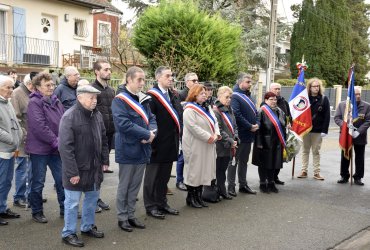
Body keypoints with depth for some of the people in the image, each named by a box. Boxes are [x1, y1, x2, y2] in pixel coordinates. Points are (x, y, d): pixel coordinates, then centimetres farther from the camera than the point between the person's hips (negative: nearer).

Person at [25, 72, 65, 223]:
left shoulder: (55, 101, 9)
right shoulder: (34, 102, -12)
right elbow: (40, 127, -21)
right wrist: (56, 141, -19)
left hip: (56, 148, 6)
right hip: (39, 148, -6)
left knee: (62, 179, 11)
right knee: (38, 182, 6)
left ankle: (65, 209, 24)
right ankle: (37, 212, 21)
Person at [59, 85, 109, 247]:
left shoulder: (97, 115, 5)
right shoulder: (69, 117, -18)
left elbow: (103, 140, 15)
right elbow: (65, 147, -21)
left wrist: (105, 160, 9)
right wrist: (72, 172, -21)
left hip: (94, 167, 7)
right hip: (77, 169, -7)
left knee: (92, 198, 19)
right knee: (72, 202, 4)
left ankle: (88, 227, 36)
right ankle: (68, 233, 19)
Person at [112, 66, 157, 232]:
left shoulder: (143, 99, 10)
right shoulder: (120, 100, -13)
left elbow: (151, 118, 12)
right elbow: (124, 124, -23)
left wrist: (152, 132, -11)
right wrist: (147, 134, -20)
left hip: (142, 150, 7)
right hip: (128, 149, -7)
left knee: (135, 185, 15)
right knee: (124, 186, 6)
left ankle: (131, 215, 27)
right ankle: (122, 217, 19)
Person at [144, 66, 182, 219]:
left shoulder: (172, 96, 12)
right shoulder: (151, 96, -15)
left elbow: (179, 115, 18)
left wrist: (178, 136, 11)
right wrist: (151, 142, -19)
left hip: (170, 142, 8)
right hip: (157, 144, -8)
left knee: (164, 176, 18)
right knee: (152, 176, 6)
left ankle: (162, 203, 30)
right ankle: (151, 206, 17)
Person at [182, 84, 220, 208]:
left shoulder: (207, 107, 15)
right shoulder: (189, 109, -13)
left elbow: (215, 122, 16)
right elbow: (193, 127, -22)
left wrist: (216, 134, -3)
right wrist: (208, 137, -19)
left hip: (208, 146, 8)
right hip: (195, 146, -8)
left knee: (203, 170, 12)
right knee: (194, 170, 0)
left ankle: (198, 196, 23)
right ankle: (191, 197, 12)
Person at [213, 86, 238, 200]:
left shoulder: (230, 110, 14)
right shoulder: (215, 111, -13)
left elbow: (234, 126, 18)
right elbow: (218, 130, -18)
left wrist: (235, 138, 0)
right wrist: (230, 141, -16)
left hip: (228, 147, 8)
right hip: (219, 147, -8)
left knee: (223, 169, 17)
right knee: (216, 170, 0)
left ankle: (222, 190, 26)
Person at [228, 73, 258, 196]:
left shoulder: (248, 96, 15)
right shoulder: (235, 96, -13)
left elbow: (254, 112, 19)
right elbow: (237, 115, -22)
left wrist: (256, 124, 1)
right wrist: (250, 126, -17)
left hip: (248, 135, 9)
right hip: (239, 134, -9)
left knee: (244, 161, 15)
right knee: (234, 161, 0)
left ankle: (243, 185, 24)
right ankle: (231, 186, 7)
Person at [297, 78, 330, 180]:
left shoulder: (324, 99, -1)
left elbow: (327, 116, -5)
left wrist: (324, 130, -12)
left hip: (317, 130, -1)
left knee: (316, 152, 6)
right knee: (305, 151, 9)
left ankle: (316, 172, 12)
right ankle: (304, 171, 16)